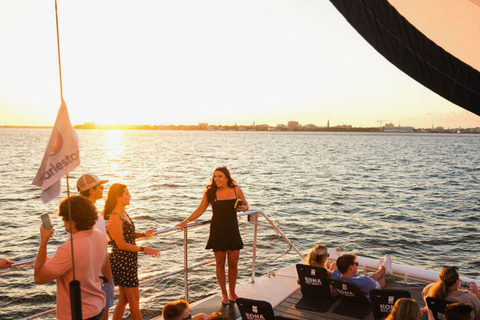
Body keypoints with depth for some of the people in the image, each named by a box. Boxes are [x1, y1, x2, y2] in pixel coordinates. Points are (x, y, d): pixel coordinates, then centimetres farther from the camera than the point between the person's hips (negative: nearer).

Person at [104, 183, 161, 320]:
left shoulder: (123, 213, 9)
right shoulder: (114, 217, -19)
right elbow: (121, 244, -20)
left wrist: (143, 234, 1)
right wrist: (144, 249, -17)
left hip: (129, 260, 9)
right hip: (122, 261, -9)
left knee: (123, 300, 18)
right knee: (134, 300, 3)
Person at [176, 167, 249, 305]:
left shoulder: (236, 190, -2)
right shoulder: (210, 192, -4)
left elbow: (246, 205, 11)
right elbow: (200, 210, 2)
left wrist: (243, 208, -12)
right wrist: (186, 221, -7)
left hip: (233, 231, 1)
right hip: (217, 231, -1)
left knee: (233, 264, 7)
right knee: (220, 263, 7)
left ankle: (232, 292, 27)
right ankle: (224, 294, 24)